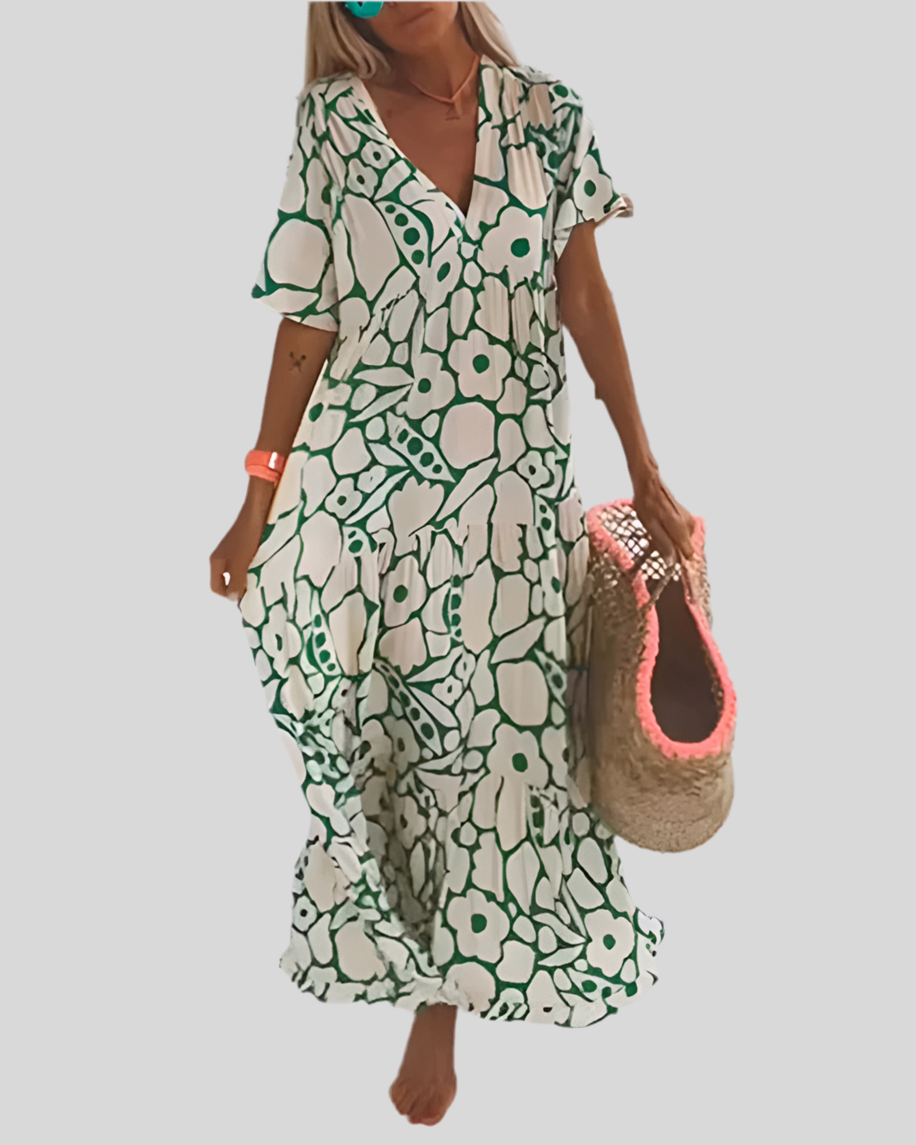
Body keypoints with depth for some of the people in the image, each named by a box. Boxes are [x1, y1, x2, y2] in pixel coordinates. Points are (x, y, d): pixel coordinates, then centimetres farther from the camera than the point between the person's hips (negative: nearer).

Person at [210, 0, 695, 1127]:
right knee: (380, 729, 11)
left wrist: (647, 478, 6)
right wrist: (257, 508, 2)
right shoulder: (333, 122, -3)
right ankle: (421, 963, 39)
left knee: (498, 731, 8)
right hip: (365, 487, -1)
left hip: (513, 494, 1)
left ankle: (447, 991, 29)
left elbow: (586, 304, 6)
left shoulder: (549, 116, 1)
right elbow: (307, 325, 0)